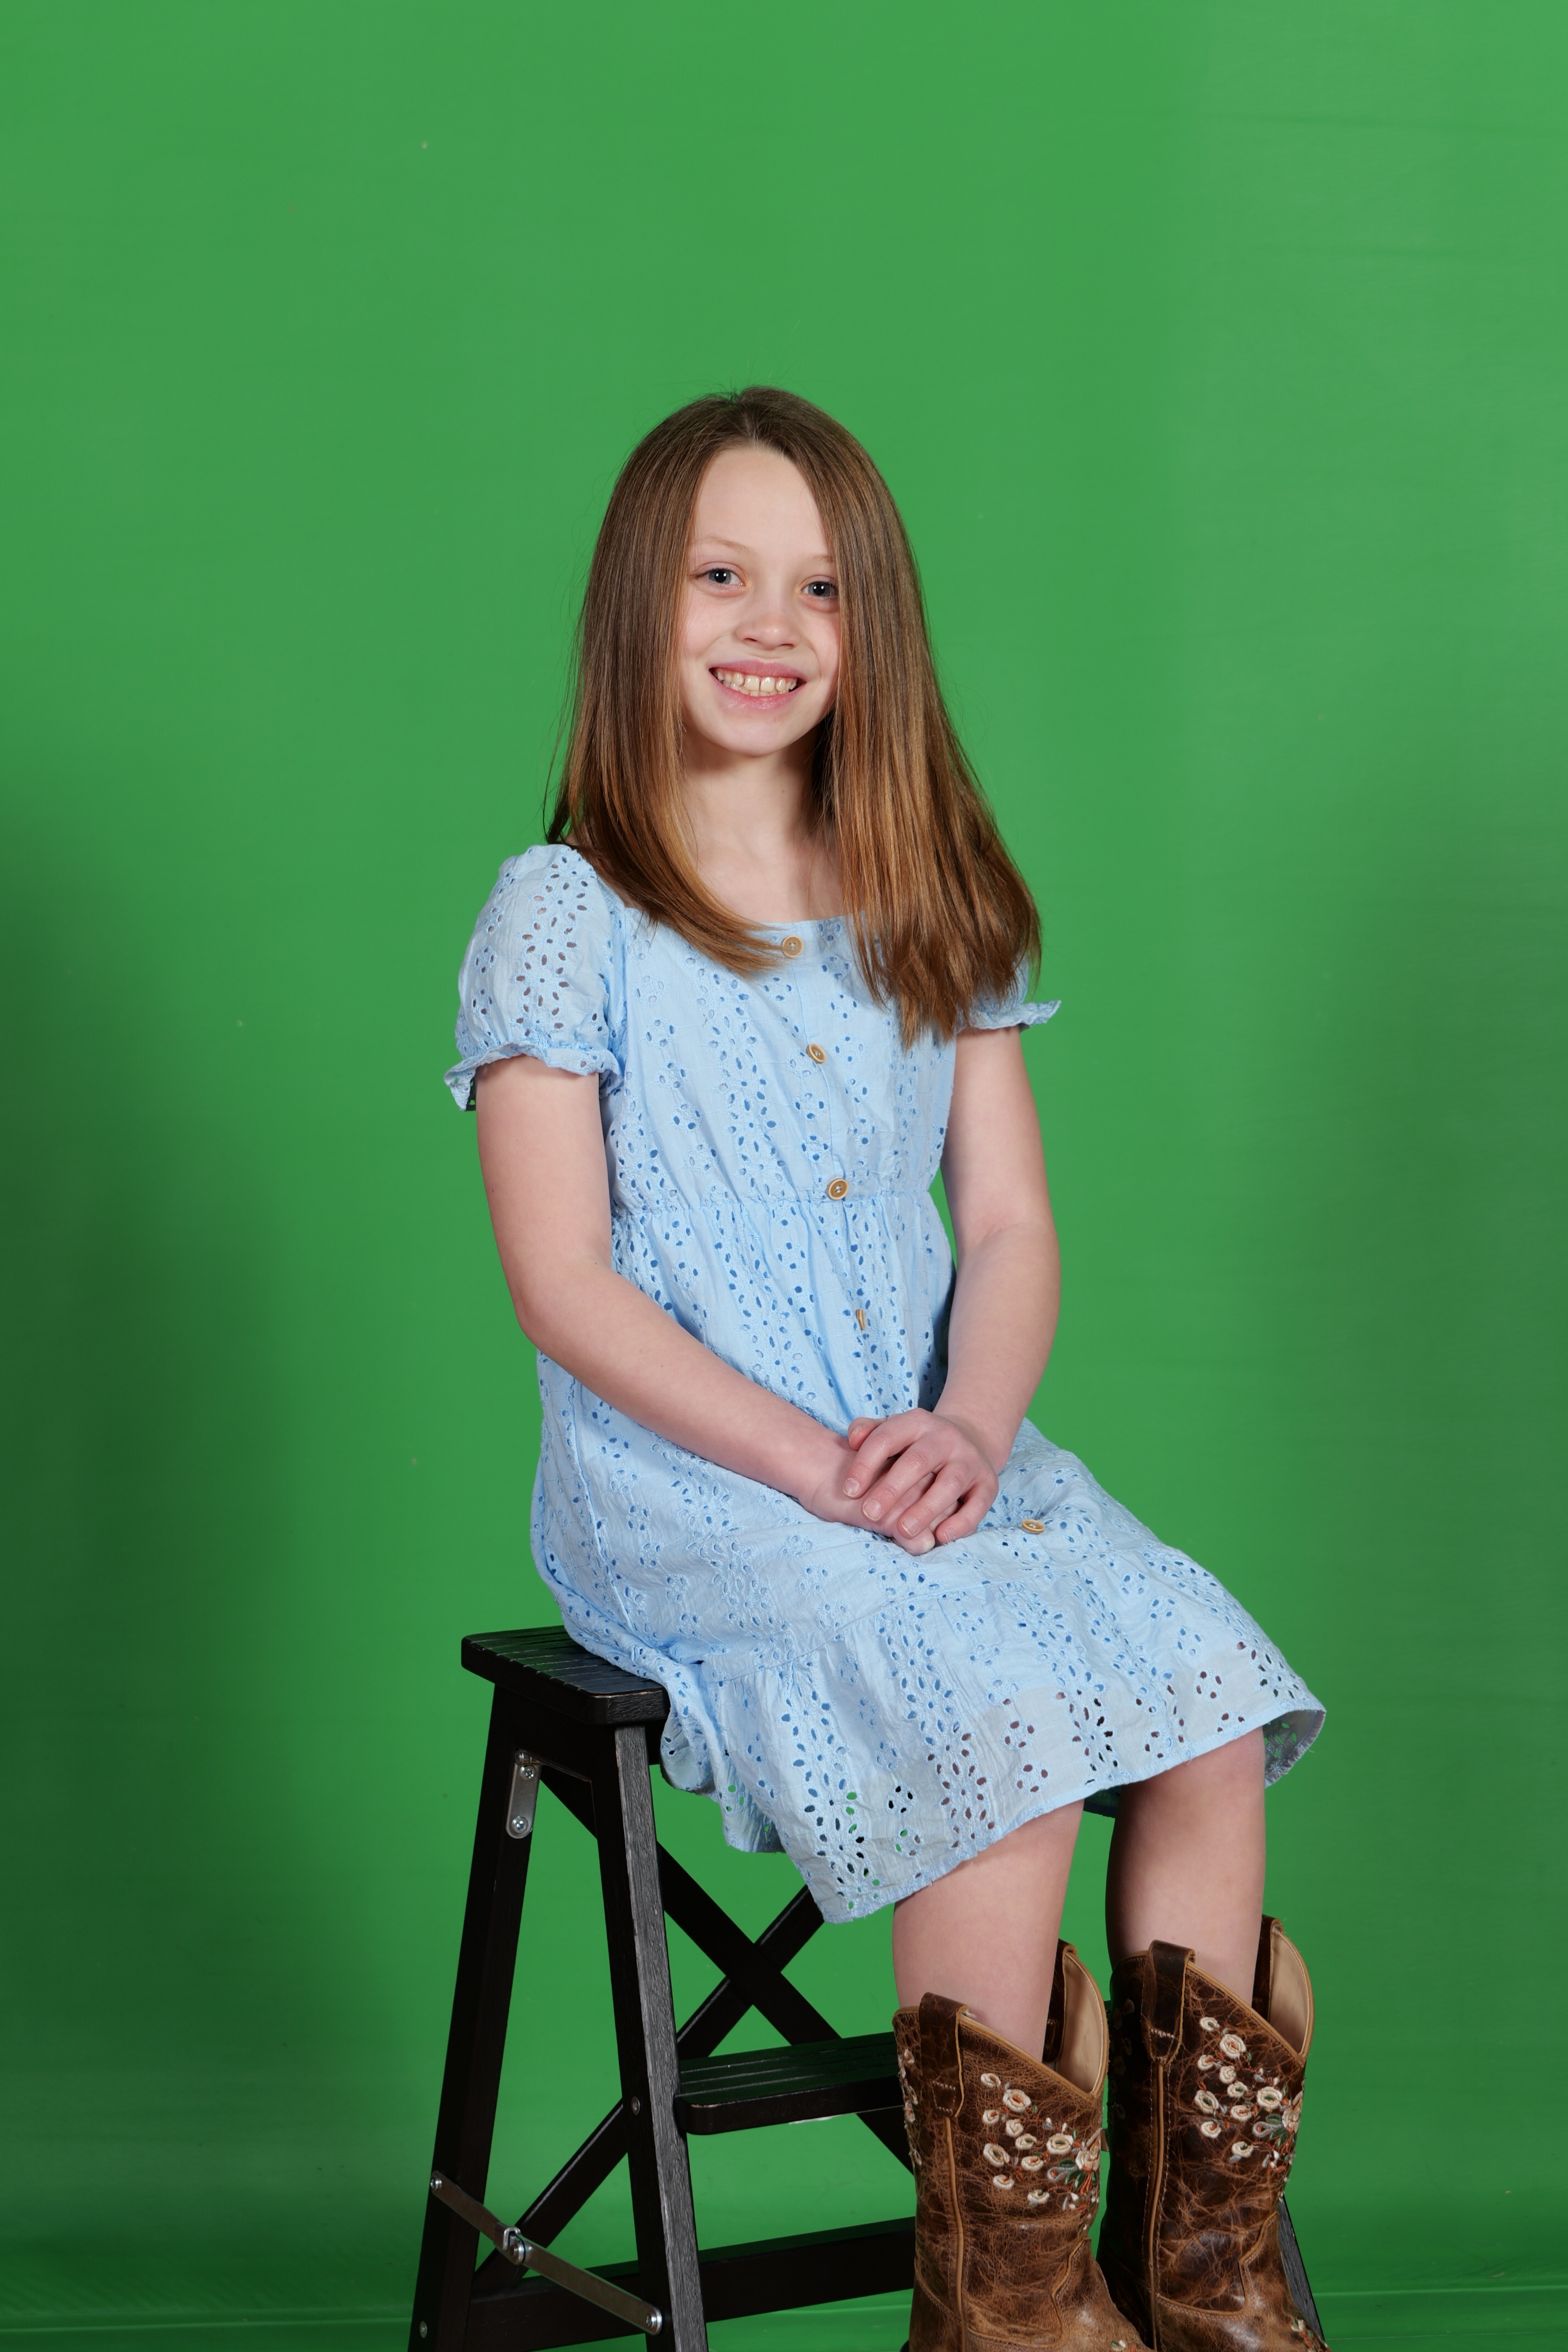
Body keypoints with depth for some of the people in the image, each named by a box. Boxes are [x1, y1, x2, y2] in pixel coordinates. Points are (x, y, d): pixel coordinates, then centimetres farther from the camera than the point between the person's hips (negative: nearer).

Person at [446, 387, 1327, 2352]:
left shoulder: (938, 909, 14)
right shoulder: (564, 916, -1)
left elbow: (1009, 1228, 9)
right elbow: (568, 1288, -7)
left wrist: (972, 1429, -12)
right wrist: (811, 1463, -18)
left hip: (936, 1447, 5)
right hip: (676, 1474, -4)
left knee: (1209, 1691, -21)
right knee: (1014, 1719, -29)